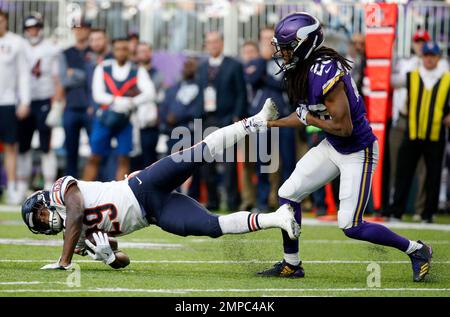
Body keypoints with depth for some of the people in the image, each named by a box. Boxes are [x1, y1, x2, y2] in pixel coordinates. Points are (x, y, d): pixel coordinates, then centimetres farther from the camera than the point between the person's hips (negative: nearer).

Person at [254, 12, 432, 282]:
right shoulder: (304, 70, 0)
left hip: (358, 152, -9)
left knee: (351, 226, -8)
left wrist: (309, 118, -14)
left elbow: (343, 127, -27)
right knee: (288, 193, 7)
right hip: (332, 147, 9)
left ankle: (416, 250, 10)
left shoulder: (326, 74, -29)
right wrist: (265, 124, 12)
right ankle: (291, 265, 19)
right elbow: (305, 116, 12)